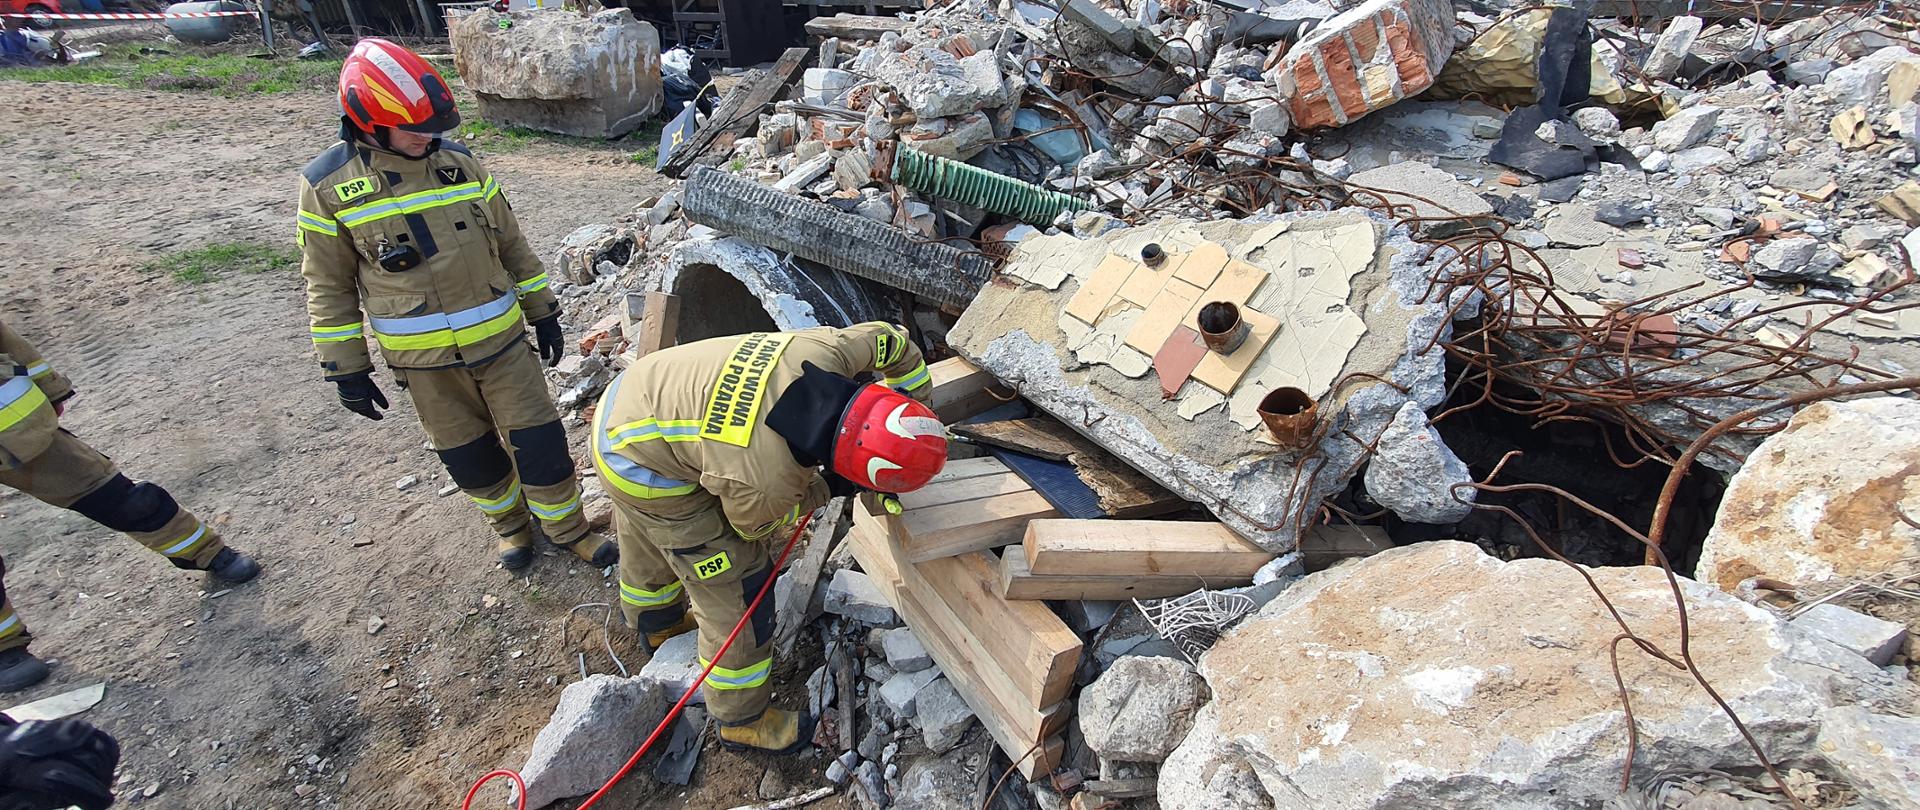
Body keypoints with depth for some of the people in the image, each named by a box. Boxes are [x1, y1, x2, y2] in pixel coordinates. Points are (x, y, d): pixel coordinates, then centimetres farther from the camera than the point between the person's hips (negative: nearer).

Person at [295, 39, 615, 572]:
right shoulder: (327, 186, -7)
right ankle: (511, 524, 36)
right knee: (467, 454, 12)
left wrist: (542, 312, 9)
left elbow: (511, 244, 8)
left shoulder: (458, 162, 0)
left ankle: (568, 528, 22)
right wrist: (346, 369, 0)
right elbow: (329, 287, -1)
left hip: (501, 337, 1)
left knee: (539, 439, 3)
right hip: (423, 358, -1)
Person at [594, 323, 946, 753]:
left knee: (651, 544, 34)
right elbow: (756, 524, -9)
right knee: (737, 588, 2)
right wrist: (829, 487, -4)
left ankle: (657, 623, 64)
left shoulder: (825, 352, -25)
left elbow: (894, 340, -2)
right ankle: (742, 719, 24)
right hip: (648, 473, -8)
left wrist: (920, 425, 2)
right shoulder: (767, 481, -35)